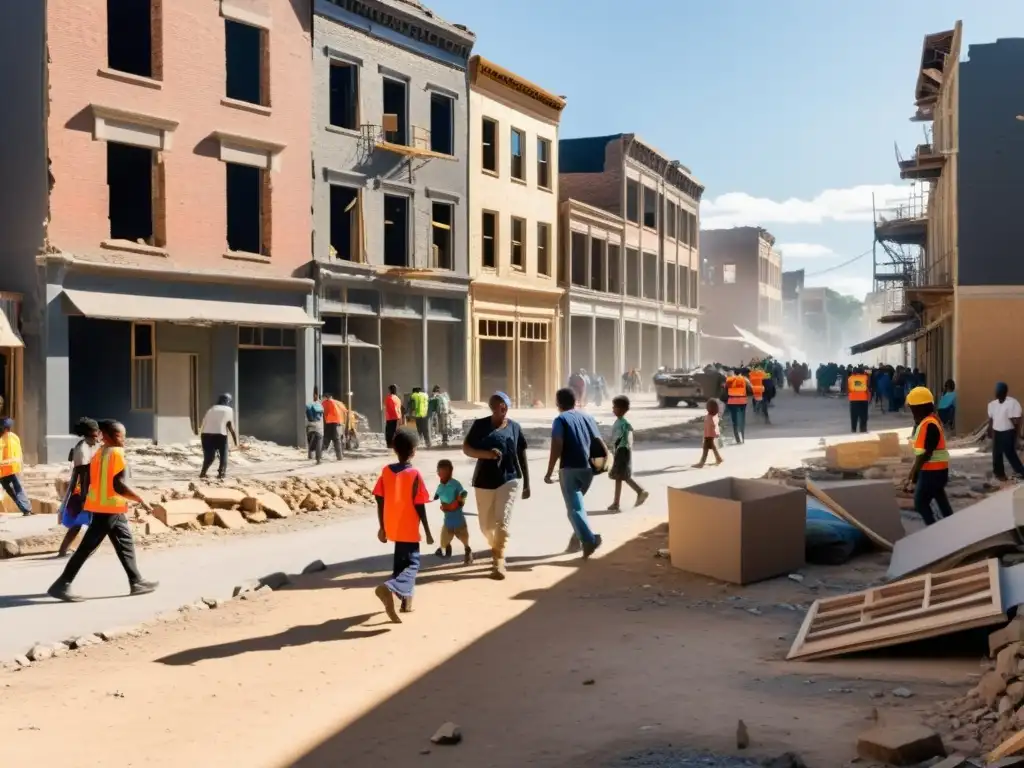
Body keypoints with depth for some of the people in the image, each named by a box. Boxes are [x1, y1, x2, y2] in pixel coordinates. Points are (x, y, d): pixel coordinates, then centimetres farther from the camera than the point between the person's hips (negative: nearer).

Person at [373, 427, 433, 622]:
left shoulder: (386, 471, 0)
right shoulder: (415, 474, -14)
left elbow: (380, 502, 3)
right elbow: (419, 507, -13)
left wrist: (382, 527, 13)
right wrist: (428, 532, -4)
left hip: (392, 528, 6)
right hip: (409, 529, -5)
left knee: (401, 561, 23)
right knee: (412, 565, -1)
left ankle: (406, 598, 28)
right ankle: (389, 588, -27)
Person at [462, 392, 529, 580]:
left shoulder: (514, 427, 3)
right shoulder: (480, 425, 1)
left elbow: (522, 457, 8)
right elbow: (466, 448, -2)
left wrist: (527, 484, 9)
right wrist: (486, 454, -20)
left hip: (510, 479, -1)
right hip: (484, 481, 1)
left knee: (503, 520, -14)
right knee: (486, 524, 10)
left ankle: (499, 561, -13)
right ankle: (496, 549, 36)